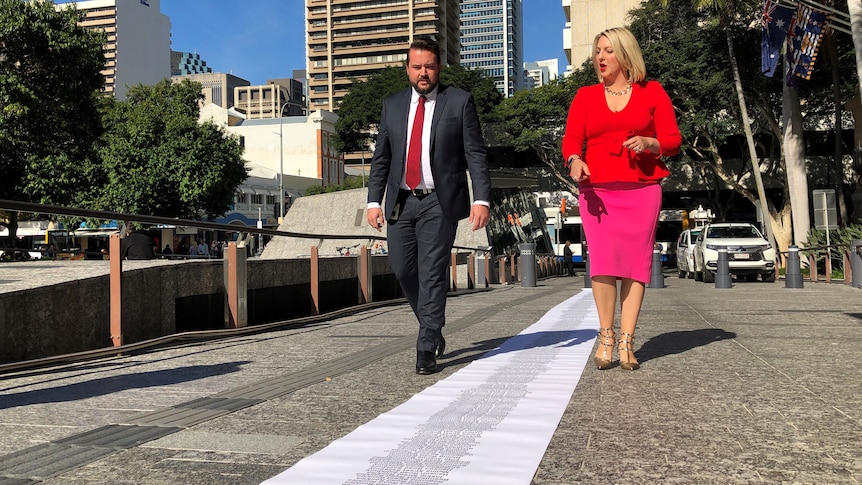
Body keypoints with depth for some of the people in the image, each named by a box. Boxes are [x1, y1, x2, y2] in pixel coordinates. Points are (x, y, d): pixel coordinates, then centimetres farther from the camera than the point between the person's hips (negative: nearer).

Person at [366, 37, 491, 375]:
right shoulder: (392, 106, 12)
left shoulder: (460, 102, 2)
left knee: (432, 273, -6)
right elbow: (381, 158, 13)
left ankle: (426, 350, 1)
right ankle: (432, 328, 26)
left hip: (440, 201, -4)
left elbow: (475, 154, -3)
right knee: (402, 268, 3)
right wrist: (374, 200, 4)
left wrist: (481, 198, -13)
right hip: (401, 201, 4)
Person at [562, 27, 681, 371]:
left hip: (641, 190, 0)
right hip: (597, 190, 1)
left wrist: (649, 143, -15)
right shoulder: (585, 96, 13)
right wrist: (575, 161, -19)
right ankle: (606, 337, -1)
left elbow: (673, 140, 7)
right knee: (602, 261, -10)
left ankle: (626, 342, -1)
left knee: (635, 262, -4)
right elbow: (571, 139, 3)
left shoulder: (652, 92, 10)